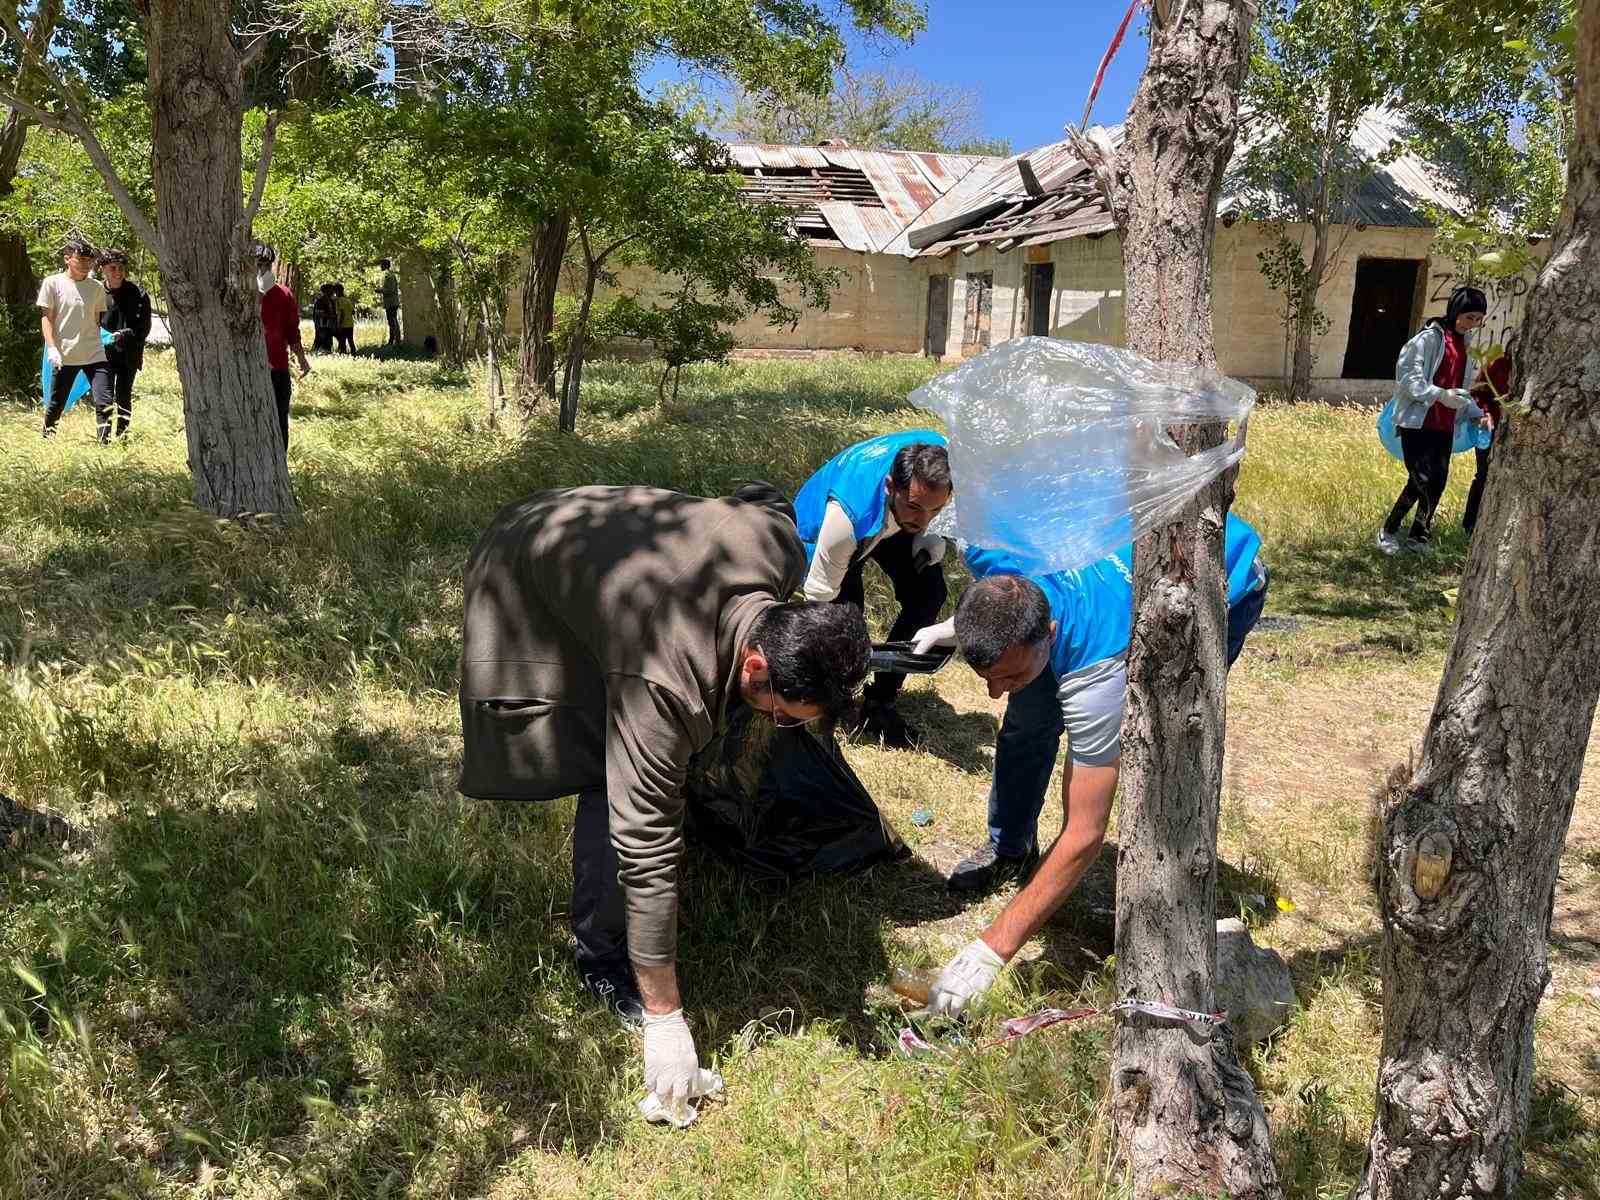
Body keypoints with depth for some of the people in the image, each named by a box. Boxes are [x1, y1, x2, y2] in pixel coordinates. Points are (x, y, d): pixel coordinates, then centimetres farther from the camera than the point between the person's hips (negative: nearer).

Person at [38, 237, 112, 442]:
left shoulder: (96, 287, 8)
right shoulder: (52, 283, 0)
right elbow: (46, 318, -1)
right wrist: (52, 348, -11)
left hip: (95, 355, 2)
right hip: (64, 356, -2)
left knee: (104, 403, -9)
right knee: (56, 405, 7)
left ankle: (104, 444, -3)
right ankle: (45, 439, 27)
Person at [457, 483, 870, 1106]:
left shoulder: (782, 542, -27)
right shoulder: (666, 684, -43)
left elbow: (760, 493, -2)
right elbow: (645, 848, -38)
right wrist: (664, 1018, -30)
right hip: (523, 585, -7)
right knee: (613, 782, -14)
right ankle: (601, 957, 7)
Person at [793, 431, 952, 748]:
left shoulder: (944, 457, -35)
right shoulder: (846, 516, -46)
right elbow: (820, 597, -34)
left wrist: (934, 538, -22)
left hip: (893, 521, 4)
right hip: (820, 528, -4)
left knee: (928, 595, -10)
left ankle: (880, 701, 5)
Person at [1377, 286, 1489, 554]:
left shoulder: (1463, 343, 17)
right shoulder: (1430, 337, -7)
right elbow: (1407, 375, -16)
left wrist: (1475, 413, 12)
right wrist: (1441, 395, -25)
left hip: (1445, 428, 8)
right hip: (1418, 422, -8)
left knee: (1437, 483, 4)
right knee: (1421, 480, -12)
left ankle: (1419, 538, 14)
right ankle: (1388, 532, 2)